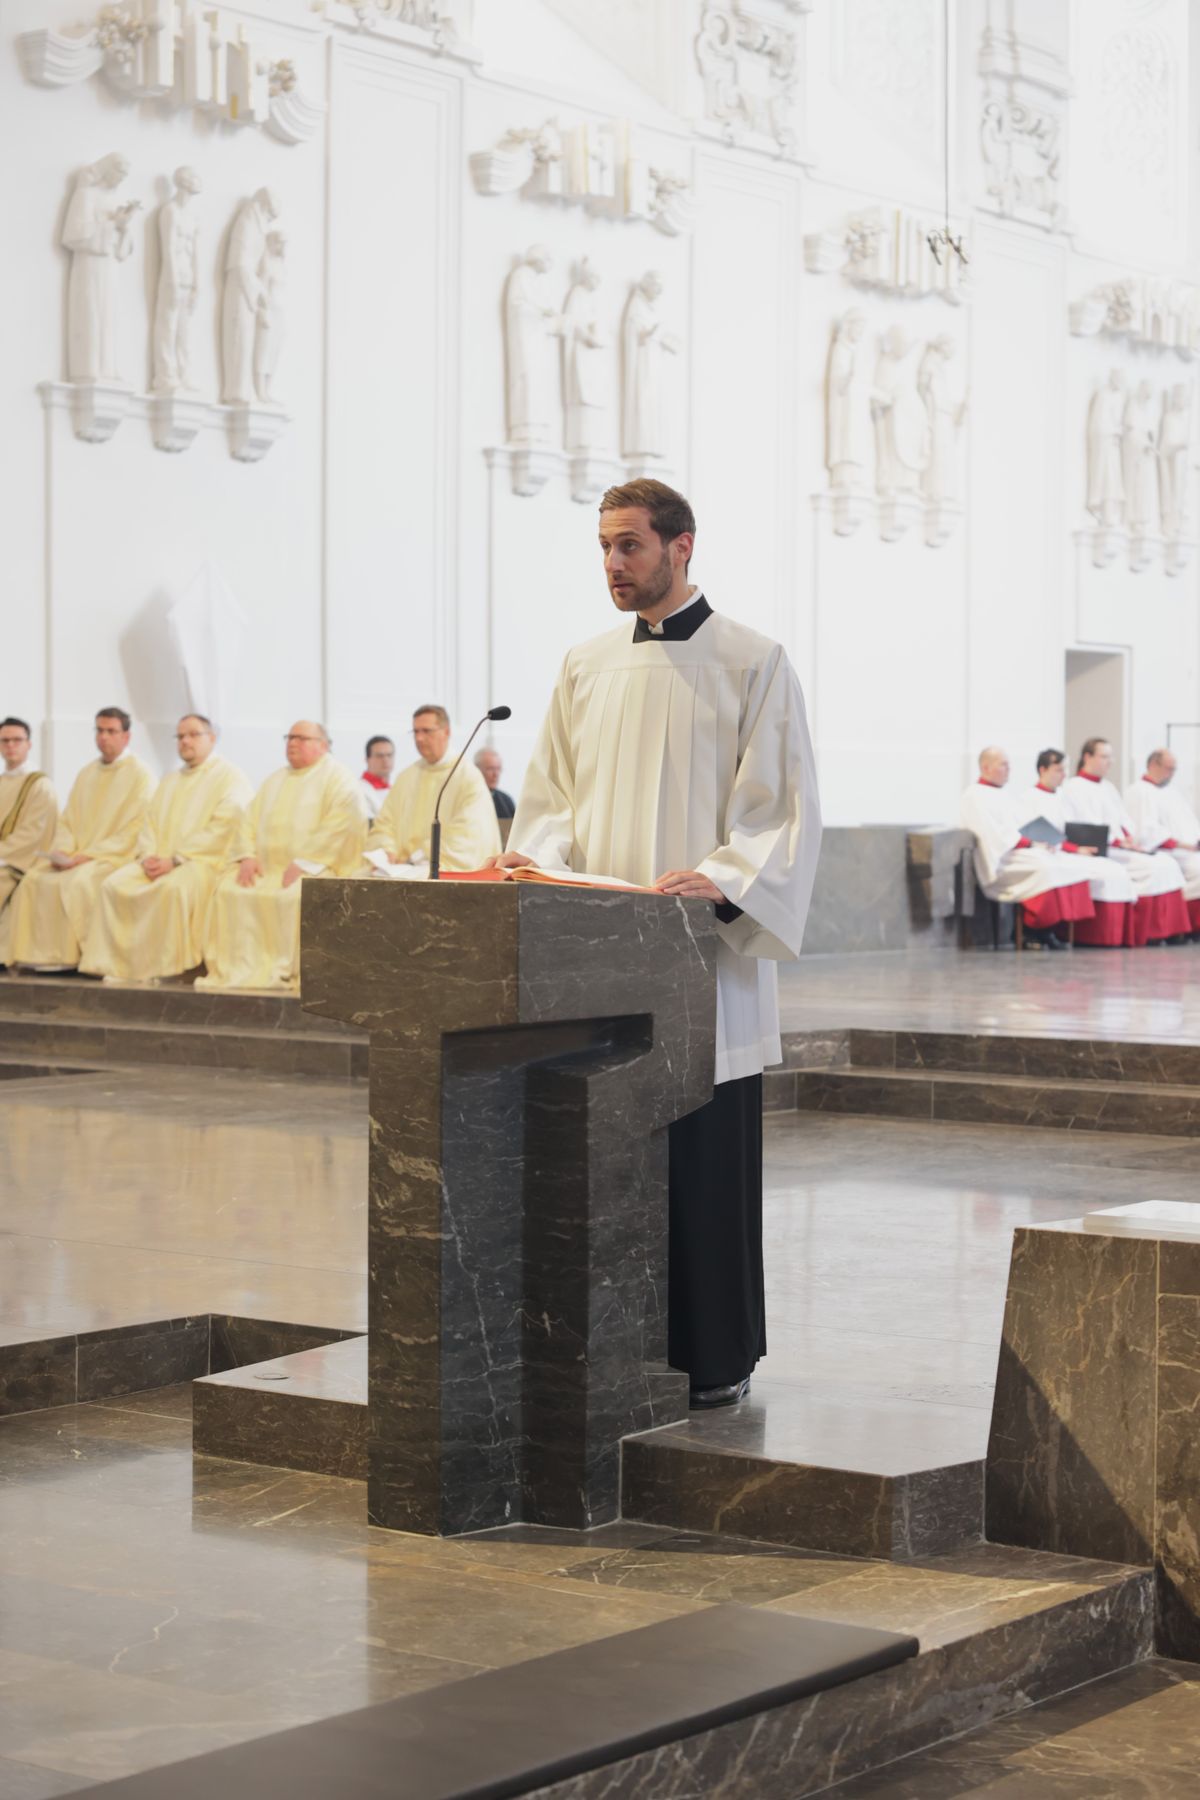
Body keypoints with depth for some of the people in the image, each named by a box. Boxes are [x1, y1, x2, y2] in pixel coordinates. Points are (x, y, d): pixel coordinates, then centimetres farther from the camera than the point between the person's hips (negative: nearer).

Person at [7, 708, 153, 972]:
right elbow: (67, 820, 18)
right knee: (33, 880, -18)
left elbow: (134, 831, -11)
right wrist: (61, 850, -4)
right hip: (76, 858, 6)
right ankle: (36, 954, -18)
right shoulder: (86, 774, 19)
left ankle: (66, 958, -25)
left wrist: (88, 855, -17)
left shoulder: (140, 776, -3)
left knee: (74, 882, -33)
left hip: (116, 858, -6)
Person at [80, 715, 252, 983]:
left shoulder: (230, 777, 2)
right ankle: (117, 965, -20)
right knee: (115, 884, -19)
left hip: (204, 861, -7)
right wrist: (148, 856, -4)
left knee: (173, 887, -38)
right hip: (160, 861, 7)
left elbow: (222, 830, -11)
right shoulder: (170, 781, 26)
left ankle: (162, 970, -31)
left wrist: (176, 859, -18)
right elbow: (150, 824, 19)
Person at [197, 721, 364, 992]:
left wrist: (303, 863, -19)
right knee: (228, 889, -17)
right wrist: (247, 856, -1)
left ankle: (287, 973, -30)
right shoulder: (275, 780, 26)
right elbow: (250, 820, 19)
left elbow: (337, 829, -11)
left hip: (313, 866, -6)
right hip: (266, 866, 6)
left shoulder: (338, 779, 3)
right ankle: (234, 970, -18)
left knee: (295, 896, -36)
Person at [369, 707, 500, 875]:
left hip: (454, 870, -5)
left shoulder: (469, 777, -1)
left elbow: (467, 837, -11)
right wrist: (386, 851, -11)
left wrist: (420, 854, -16)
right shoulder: (405, 777, 16)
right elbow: (384, 825, 11)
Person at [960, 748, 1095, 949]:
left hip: (1024, 851, 9)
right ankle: (1037, 930, -24)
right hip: (1000, 861, -9)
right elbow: (993, 835, -16)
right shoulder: (974, 797, -3)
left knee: (1070, 864, -12)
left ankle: (1061, 924, -18)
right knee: (1045, 868, -33)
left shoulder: (1006, 796, 26)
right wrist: (1029, 842, -18)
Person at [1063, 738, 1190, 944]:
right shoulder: (1074, 788, -3)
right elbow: (1086, 827, -13)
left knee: (1168, 863, -12)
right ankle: (1145, 932, -23)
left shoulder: (1108, 787, 24)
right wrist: (1118, 841, -18)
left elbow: (1124, 820, 19)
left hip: (1120, 848, 9)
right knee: (1153, 867, -25)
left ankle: (1169, 927, -19)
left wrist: (1128, 837, -3)